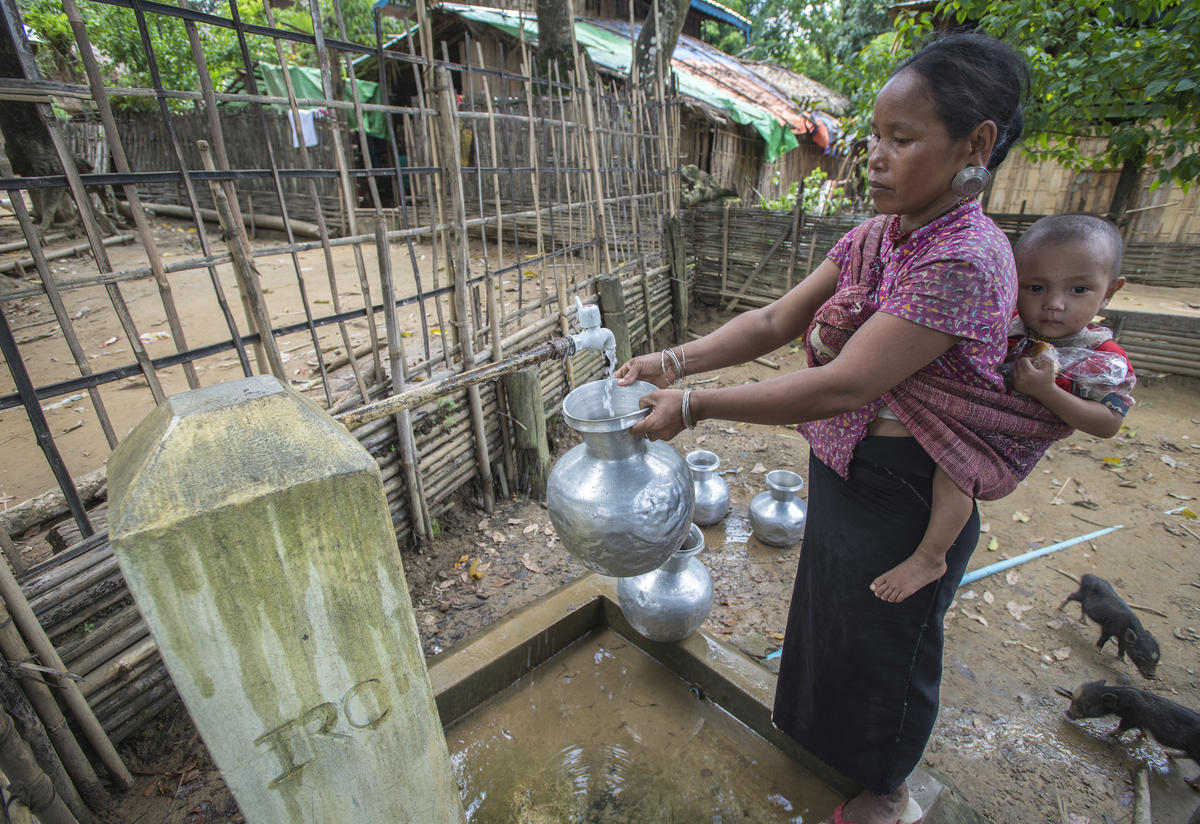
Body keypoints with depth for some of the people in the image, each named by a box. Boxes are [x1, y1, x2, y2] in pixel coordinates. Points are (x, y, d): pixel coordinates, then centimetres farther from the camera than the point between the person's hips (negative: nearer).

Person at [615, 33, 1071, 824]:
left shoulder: (965, 261, -26)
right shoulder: (872, 237, 0)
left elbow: (841, 386, -31)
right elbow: (775, 321, -3)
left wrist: (695, 405, -29)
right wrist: (677, 360, -15)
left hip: (904, 494, -8)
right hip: (842, 469, 8)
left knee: (886, 641, 16)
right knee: (831, 614, 27)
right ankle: (829, 738, 59)